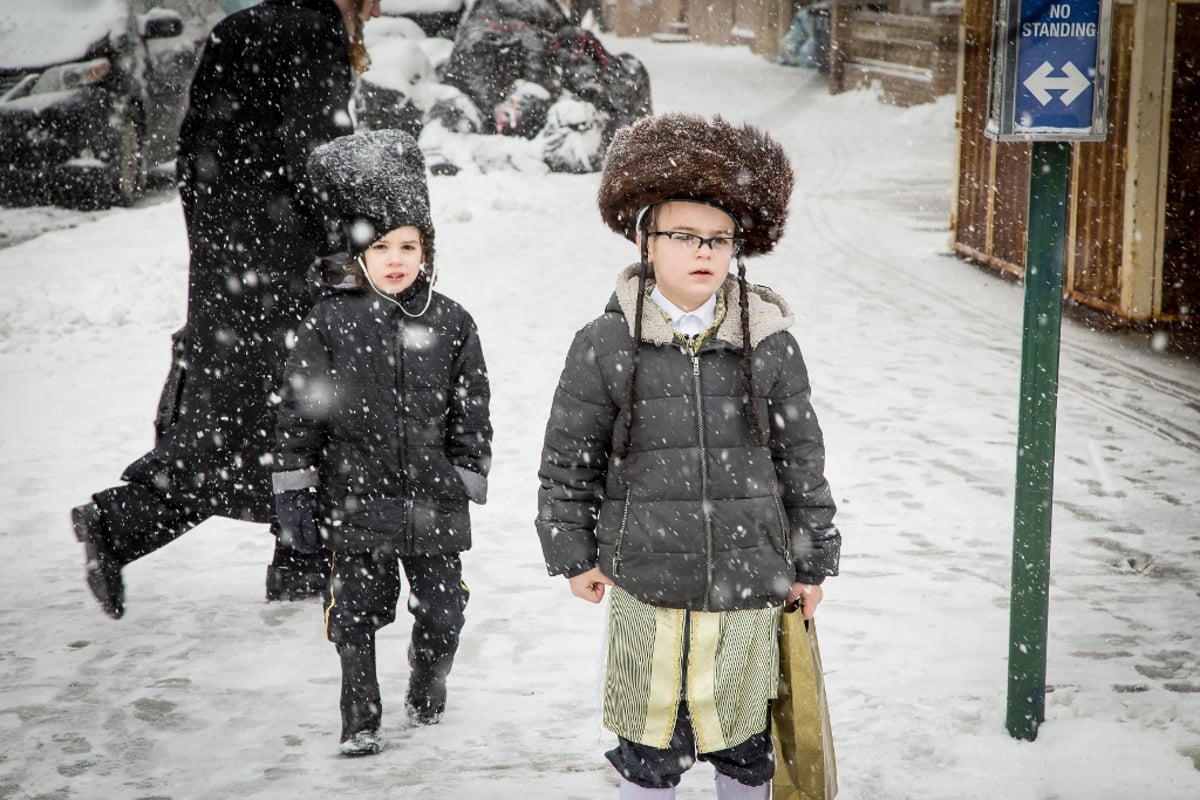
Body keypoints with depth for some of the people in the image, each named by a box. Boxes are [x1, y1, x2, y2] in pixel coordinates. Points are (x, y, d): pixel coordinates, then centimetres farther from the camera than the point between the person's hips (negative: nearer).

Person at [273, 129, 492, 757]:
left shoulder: (451, 323, 2)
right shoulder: (330, 322, -3)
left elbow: (471, 414, 7)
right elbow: (298, 410, 0)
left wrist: (468, 482, 5)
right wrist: (293, 490, -1)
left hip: (433, 499, 1)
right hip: (356, 498, -1)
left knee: (442, 612, 8)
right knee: (357, 613, 5)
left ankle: (427, 689, 37)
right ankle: (360, 721, 20)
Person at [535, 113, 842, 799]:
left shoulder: (770, 345, -2)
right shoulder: (607, 347, -5)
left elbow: (802, 459, 6)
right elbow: (569, 458, 4)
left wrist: (812, 562, 9)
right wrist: (574, 552, 5)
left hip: (748, 585, 2)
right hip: (646, 587, -1)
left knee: (745, 739, 14)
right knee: (651, 740, 9)